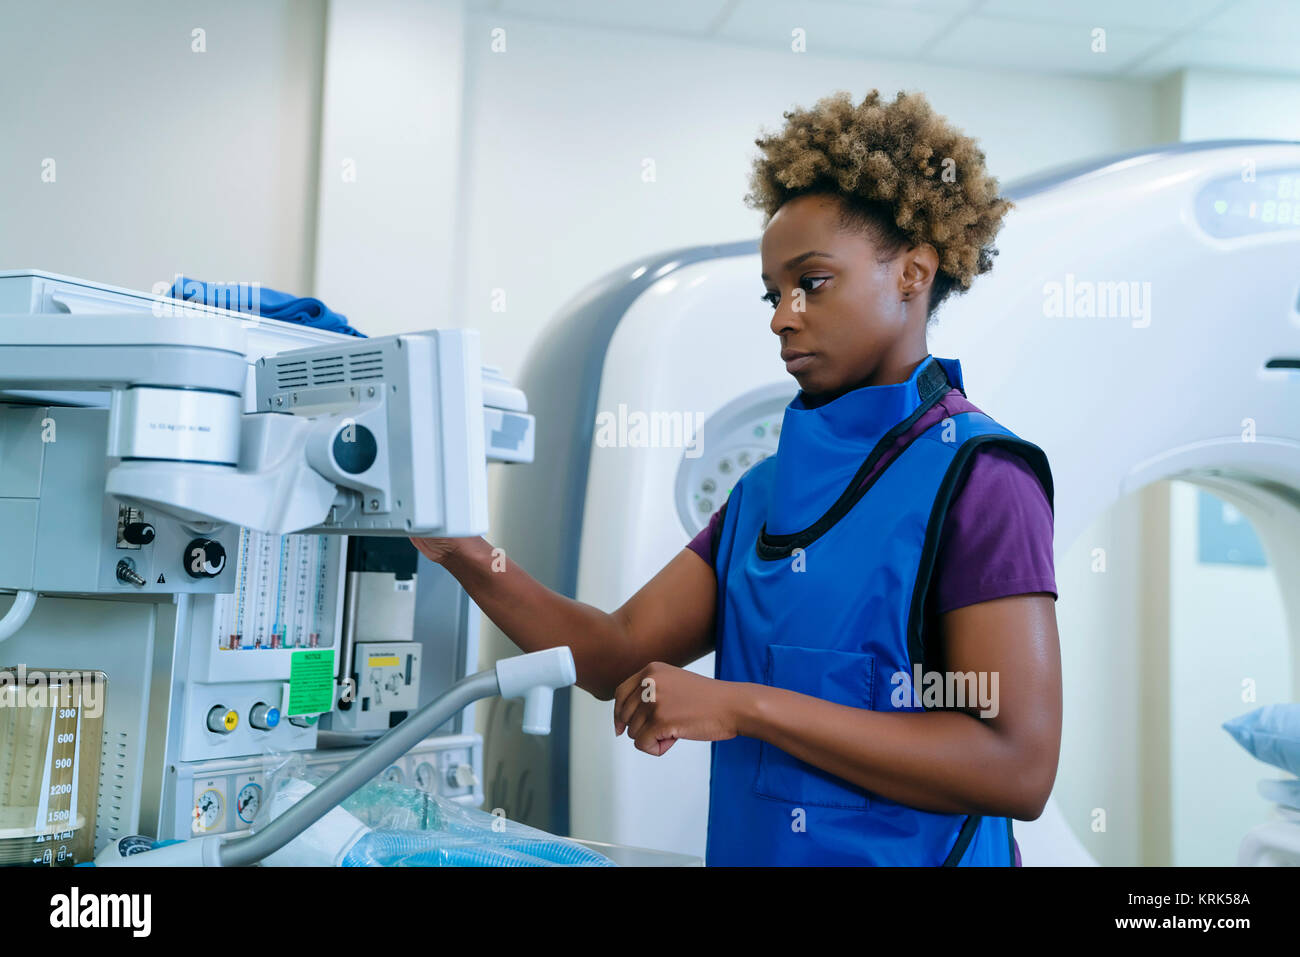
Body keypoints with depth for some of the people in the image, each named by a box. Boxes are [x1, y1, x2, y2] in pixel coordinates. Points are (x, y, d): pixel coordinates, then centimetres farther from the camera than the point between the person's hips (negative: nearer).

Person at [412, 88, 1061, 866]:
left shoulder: (975, 476, -15)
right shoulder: (768, 487, 6)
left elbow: (1019, 767, -22)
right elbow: (620, 656, 0)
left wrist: (746, 706, -24)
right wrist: (465, 555, -14)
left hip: (904, 850, -6)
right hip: (750, 845, 6)